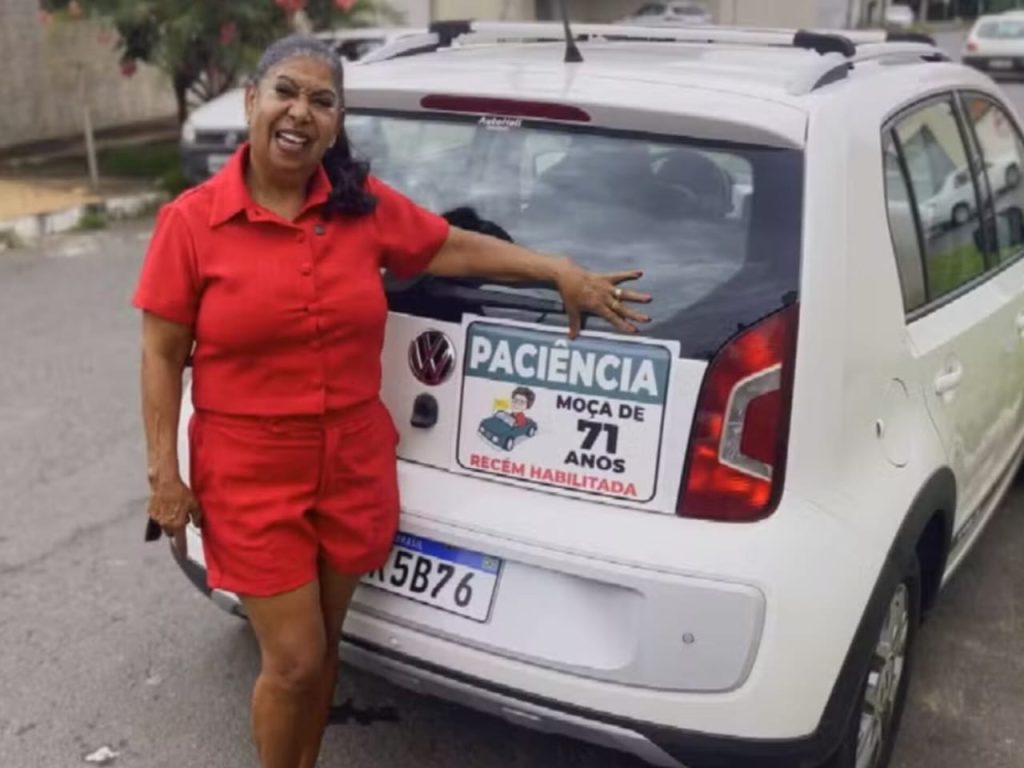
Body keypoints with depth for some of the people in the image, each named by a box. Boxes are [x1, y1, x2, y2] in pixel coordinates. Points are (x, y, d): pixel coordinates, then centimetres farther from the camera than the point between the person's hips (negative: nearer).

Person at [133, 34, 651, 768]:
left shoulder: (366, 205, -2)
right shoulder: (192, 220, -10)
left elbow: (457, 247, 9)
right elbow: (162, 355, -5)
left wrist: (562, 271, 3)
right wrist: (164, 473, -8)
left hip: (354, 467, 4)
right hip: (250, 477, -3)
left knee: (324, 645, 18)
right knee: (294, 659, 1)